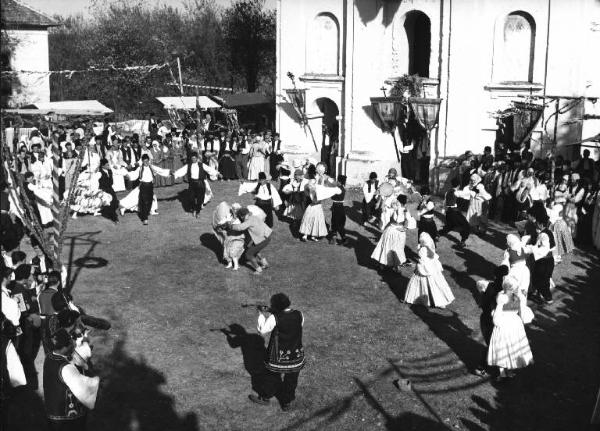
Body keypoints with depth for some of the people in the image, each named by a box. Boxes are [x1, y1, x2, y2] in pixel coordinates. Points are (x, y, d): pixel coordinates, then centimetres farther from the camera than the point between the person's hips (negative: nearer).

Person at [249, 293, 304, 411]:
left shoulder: (274, 318, -21)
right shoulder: (299, 315, -11)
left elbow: (262, 330, -9)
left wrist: (261, 315, 2)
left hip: (279, 356, -2)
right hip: (296, 355, 3)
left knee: (272, 376, 20)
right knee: (291, 379, 19)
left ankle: (264, 398, 40)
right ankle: (287, 403, 33)